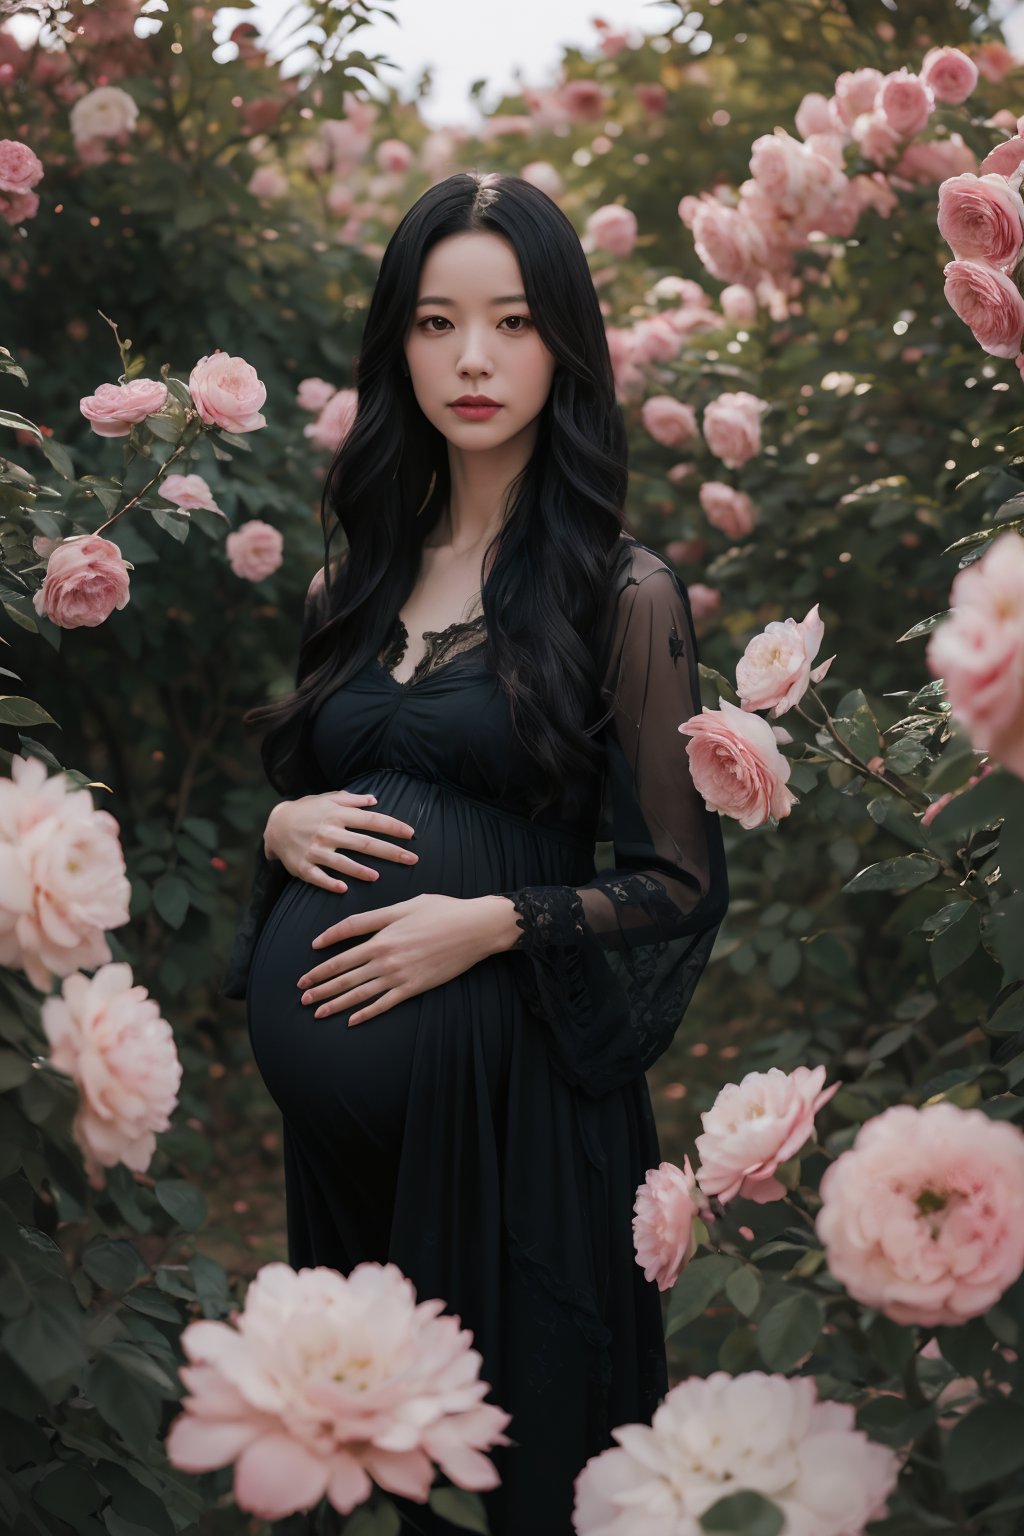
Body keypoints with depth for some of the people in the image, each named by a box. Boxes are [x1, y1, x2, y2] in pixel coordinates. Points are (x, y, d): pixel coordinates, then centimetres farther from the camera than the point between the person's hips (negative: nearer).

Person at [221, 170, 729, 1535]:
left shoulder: (622, 592, -6)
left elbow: (682, 885, -5)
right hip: (336, 1084, 5)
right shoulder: (356, 578, 10)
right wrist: (281, 828, -1)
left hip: (509, 1086, -5)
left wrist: (495, 923, -18)